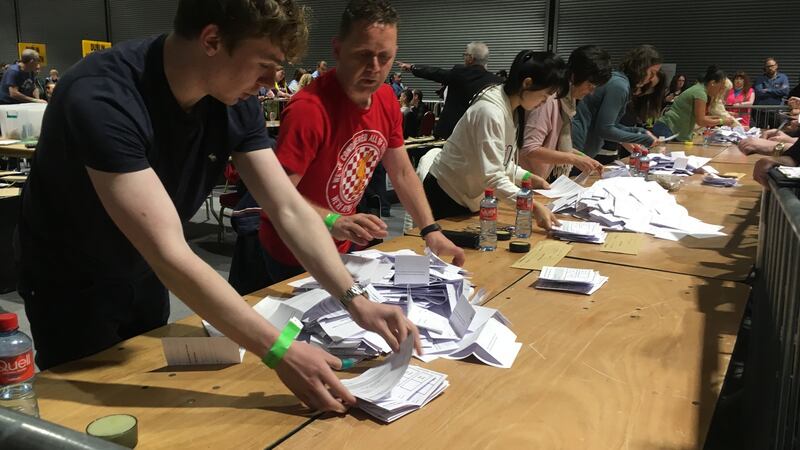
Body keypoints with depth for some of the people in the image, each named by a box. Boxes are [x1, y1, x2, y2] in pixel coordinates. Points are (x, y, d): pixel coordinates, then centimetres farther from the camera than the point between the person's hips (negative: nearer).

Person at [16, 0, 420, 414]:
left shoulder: (233, 102, -16)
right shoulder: (101, 99, -36)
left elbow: (290, 209, -14)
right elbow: (169, 254, -41)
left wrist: (354, 301, -24)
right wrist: (279, 352, -42)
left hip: (143, 276, 6)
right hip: (72, 285, -5)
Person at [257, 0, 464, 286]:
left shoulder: (386, 99, -6)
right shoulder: (309, 109, -29)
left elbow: (402, 173, 4)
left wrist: (431, 231, -5)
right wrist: (334, 223, -44)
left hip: (341, 248, 7)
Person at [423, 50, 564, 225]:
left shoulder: (510, 109, 5)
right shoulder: (490, 112, -25)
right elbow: (492, 176, -29)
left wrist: (527, 176, -3)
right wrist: (533, 206, -35)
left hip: (470, 198, 9)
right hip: (447, 196, -9)